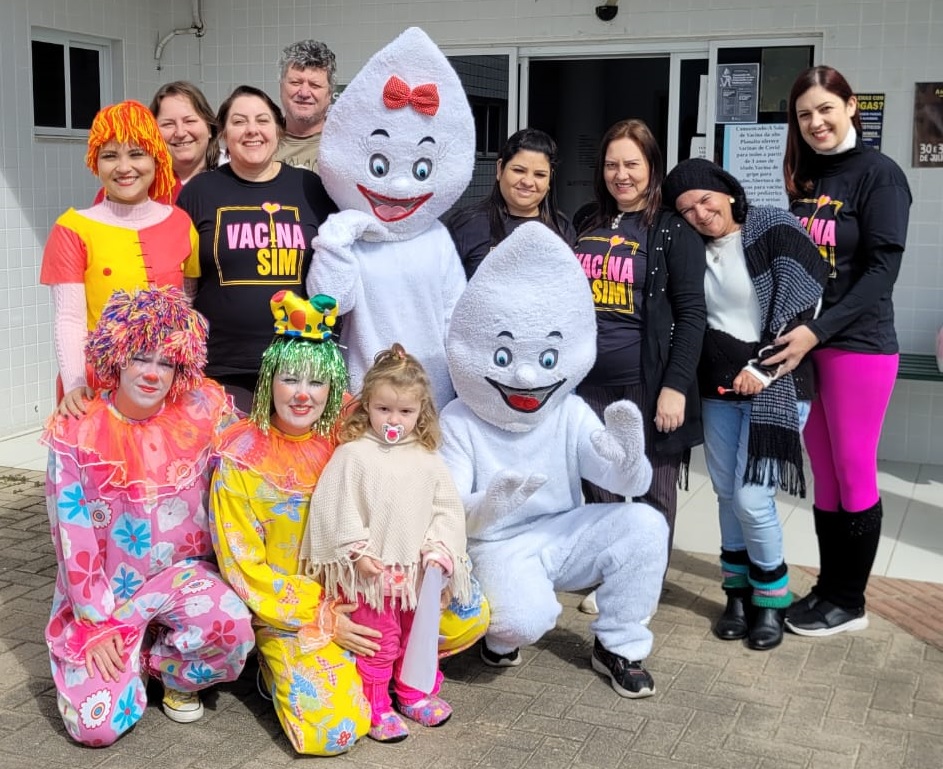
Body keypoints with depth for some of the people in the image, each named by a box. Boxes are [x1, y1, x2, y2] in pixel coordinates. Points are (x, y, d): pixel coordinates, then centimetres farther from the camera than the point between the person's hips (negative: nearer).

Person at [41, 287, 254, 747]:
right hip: (104, 594, -1)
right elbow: (72, 535, -9)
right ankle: (129, 657, 18)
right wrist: (96, 623, -10)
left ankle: (173, 670, 3)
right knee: (98, 724, -16)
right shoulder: (77, 431, -12)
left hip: (184, 572, 1)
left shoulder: (205, 410, -8)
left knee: (232, 625, -31)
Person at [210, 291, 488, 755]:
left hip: (358, 596, 4)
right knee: (331, 730, -24)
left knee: (470, 615, -7)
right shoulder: (241, 459, -13)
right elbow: (243, 568, -11)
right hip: (285, 611, -4)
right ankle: (278, 666, 4)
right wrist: (321, 618, -15)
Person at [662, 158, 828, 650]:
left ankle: (771, 599, 10)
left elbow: (802, 307, -14)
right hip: (716, 389, 6)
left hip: (775, 386, -5)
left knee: (752, 499, -10)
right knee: (727, 495, 8)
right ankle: (739, 592, 24)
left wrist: (763, 367, -16)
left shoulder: (776, 231, -9)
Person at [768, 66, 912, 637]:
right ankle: (828, 588, 23)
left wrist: (819, 330, -21)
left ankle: (850, 602, 14)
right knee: (824, 475, 12)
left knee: (854, 474, 2)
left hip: (858, 347, -6)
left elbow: (883, 269, -15)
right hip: (807, 343, 6)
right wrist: (795, 331, 2)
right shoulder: (805, 179, 12)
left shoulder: (879, 173, -7)